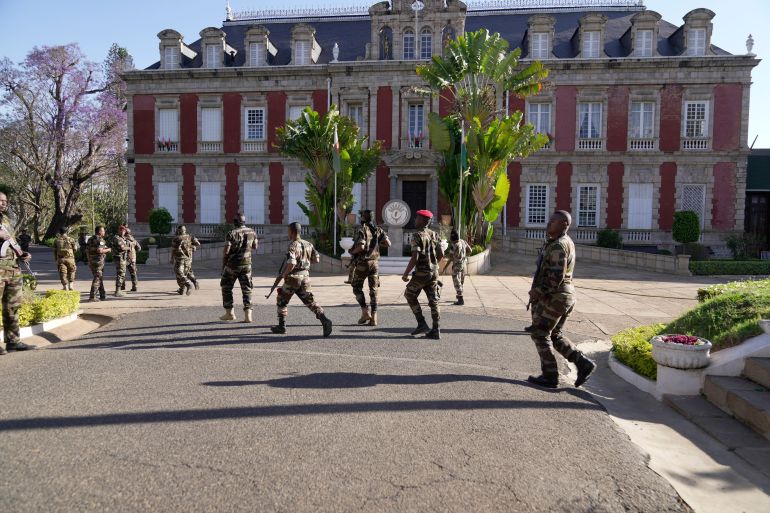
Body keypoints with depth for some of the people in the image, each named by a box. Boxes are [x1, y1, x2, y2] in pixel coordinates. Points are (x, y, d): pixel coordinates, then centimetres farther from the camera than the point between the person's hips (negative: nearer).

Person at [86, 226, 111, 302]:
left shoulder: (91, 239, 15)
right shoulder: (99, 239, -13)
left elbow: (87, 250, 19)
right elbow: (99, 250, -23)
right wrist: (108, 250, -7)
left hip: (91, 261, 9)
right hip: (98, 261, -9)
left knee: (100, 278, 17)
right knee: (97, 279, -6)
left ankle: (102, 295, 24)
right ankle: (92, 297, -9)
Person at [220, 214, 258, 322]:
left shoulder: (232, 234, -13)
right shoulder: (252, 233, 0)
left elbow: (226, 252, -13)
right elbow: (254, 247, 14)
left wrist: (223, 266, -2)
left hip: (232, 264, -3)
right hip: (246, 264, 3)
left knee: (226, 288, 14)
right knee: (246, 289, 6)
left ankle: (229, 313, 17)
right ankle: (248, 315, -4)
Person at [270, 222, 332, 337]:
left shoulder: (293, 246, -15)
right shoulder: (308, 244, 5)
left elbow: (291, 263, -27)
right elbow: (317, 259, 9)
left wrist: (282, 275, -14)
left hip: (293, 278, -6)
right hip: (305, 277, 6)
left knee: (281, 300, 14)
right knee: (310, 301, 6)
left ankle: (281, 326, 20)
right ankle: (324, 320, -14)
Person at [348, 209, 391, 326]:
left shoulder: (362, 230, -12)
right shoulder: (378, 230, 5)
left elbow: (361, 247, -24)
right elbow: (388, 244, 2)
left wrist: (352, 251, -6)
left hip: (362, 263, -5)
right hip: (375, 263, 5)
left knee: (357, 288, 11)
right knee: (373, 290, 6)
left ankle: (365, 312, 2)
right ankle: (374, 318, 4)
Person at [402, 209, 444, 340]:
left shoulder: (417, 236, -13)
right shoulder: (434, 234, 8)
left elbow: (415, 258, -20)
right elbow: (441, 254, 10)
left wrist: (405, 274, -12)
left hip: (421, 273, -6)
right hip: (434, 272, 6)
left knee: (410, 295, 13)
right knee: (433, 301, 8)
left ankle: (422, 324, 7)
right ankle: (435, 331, 8)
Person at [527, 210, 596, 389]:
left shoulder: (558, 246, -19)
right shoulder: (566, 242, 14)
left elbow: (556, 276, -26)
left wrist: (539, 292, -18)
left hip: (553, 297, -10)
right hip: (566, 296, 10)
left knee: (540, 335, 3)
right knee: (555, 336, 18)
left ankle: (550, 376, 8)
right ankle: (583, 363, 10)